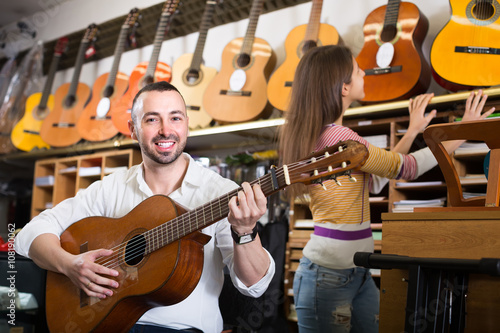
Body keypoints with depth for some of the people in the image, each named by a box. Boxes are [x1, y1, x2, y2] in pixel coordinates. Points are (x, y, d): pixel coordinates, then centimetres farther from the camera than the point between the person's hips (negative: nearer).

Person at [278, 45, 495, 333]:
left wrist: (413, 132, 20)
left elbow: (383, 168, 19)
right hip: (328, 275, -9)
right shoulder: (336, 136, -19)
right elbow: (406, 167, -10)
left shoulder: (317, 135, 11)